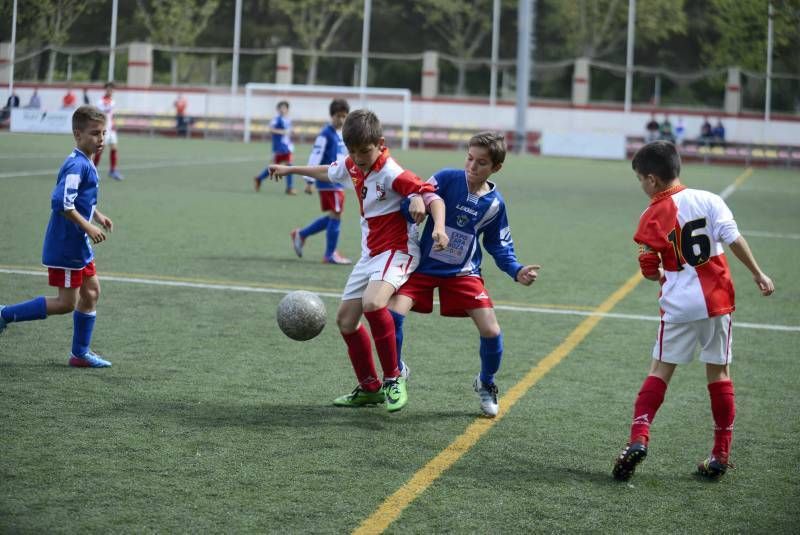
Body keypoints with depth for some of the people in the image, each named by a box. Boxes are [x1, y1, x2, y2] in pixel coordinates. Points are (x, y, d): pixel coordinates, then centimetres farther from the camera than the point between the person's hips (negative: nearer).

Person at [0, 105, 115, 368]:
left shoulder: (86, 164, 10)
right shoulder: (77, 165, -21)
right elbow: (61, 202, -29)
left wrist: (97, 215, 13)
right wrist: (88, 227, -24)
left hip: (78, 246, 10)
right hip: (66, 245, -10)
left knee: (91, 292, 14)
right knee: (66, 303, -4)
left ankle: (80, 353, 23)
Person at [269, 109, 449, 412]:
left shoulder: (391, 174, -21)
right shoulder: (352, 166, 4)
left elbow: (432, 197, -28)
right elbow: (327, 172, 27)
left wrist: (439, 227, -48)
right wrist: (290, 169, 40)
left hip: (396, 250, -9)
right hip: (370, 253, 9)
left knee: (372, 303, -33)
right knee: (346, 319, 9)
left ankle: (393, 378, -18)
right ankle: (370, 388, 22)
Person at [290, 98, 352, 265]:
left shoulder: (340, 135, 14)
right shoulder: (326, 134, -12)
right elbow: (315, 157, -14)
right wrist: (309, 181, -16)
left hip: (337, 182, 9)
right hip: (328, 181, -9)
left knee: (332, 216, 13)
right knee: (336, 215, -7)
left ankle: (300, 235, 26)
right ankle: (330, 255, 1)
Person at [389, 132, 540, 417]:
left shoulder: (495, 203, -4)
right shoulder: (447, 178, -14)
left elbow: (499, 246, 7)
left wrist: (516, 271, -8)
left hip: (463, 273, 2)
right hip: (424, 266, -2)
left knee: (491, 331, -6)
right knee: (392, 314, -20)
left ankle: (486, 383, 25)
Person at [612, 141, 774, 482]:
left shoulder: (652, 217, -3)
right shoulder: (708, 200, -1)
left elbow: (650, 271, -3)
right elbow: (734, 239, -9)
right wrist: (758, 274, -1)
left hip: (679, 304, -2)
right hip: (717, 299, 2)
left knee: (660, 370, 9)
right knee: (719, 372, 12)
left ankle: (639, 438, -8)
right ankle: (721, 454, 15)